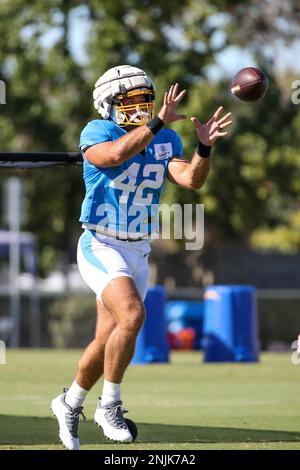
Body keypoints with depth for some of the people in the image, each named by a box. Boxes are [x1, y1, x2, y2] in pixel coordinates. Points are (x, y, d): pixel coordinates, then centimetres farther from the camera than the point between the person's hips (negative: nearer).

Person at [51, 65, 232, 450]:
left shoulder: (166, 141, 4)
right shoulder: (97, 133, -12)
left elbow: (191, 179, -11)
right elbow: (118, 153, -35)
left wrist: (204, 147, -27)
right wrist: (159, 121, -37)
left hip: (137, 254, 6)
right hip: (100, 248, -6)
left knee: (107, 341, 11)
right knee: (132, 316, -27)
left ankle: (70, 402, 35)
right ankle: (109, 406, -12)